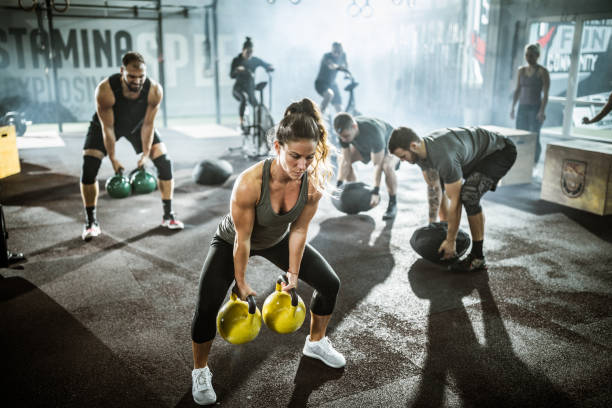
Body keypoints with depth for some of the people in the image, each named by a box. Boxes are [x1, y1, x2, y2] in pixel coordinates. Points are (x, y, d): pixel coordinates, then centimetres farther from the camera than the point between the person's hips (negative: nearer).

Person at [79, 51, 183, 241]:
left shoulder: (155, 90, -31)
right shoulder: (105, 90, -37)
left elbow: (147, 125, -20)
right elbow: (107, 128, -28)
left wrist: (145, 155, -19)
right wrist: (113, 159, -24)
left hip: (137, 124, 2)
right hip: (106, 124, -2)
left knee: (164, 162, -10)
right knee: (89, 167, -17)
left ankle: (168, 215, 4)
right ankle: (91, 222, -2)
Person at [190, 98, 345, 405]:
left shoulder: (314, 181, -28)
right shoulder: (249, 183, -41)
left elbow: (298, 231, -15)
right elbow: (242, 239, -28)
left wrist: (293, 276, -9)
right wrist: (241, 283, -16)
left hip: (277, 240, 4)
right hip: (232, 242, -4)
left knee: (330, 284, 5)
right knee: (207, 307, -18)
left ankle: (316, 342, 33)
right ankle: (200, 372, 12)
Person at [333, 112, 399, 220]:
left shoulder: (373, 132, -44)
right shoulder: (344, 132, -28)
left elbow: (377, 165, -39)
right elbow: (346, 161, -21)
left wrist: (376, 193, -41)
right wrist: (338, 187, -27)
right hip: (366, 146, 6)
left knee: (387, 167, -36)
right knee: (341, 160, -7)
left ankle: (393, 203, -14)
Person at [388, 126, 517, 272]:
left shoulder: (443, 157, -38)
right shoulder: (421, 151, -10)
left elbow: (454, 201, -30)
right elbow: (434, 188, 3)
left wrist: (450, 241, -22)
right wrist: (431, 224, 7)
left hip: (501, 151, -9)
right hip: (477, 151, 10)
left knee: (468, 195, -28)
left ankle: (478, 258, -15)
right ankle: (446, 227, 22)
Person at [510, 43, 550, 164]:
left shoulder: (543, 72, -6)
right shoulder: (521, 70, 9)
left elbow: (545, 94, -12)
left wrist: (542, 111, -21)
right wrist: (512, 108, 6)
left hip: (536, 109, -5)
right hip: (522, 108, 5)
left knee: (534, 138, -6)